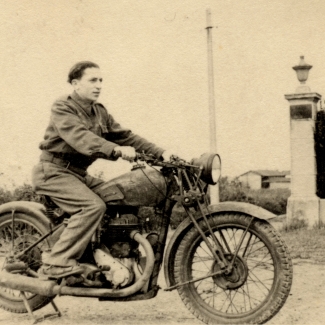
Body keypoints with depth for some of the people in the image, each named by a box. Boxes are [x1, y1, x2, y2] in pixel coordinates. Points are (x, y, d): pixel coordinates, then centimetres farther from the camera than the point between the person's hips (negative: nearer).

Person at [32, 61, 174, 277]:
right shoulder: (63, 108, -11)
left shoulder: (100, 112, 13)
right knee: (94, 206, -27)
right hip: (54, 171, -8)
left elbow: (124, 135, 5)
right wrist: (116, 149, -44)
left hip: (79, 173, 8)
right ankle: (58, 264, -25)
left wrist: (160, 153, -8)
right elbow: (80, 137, -29)